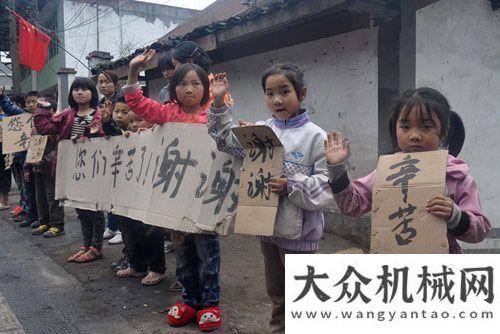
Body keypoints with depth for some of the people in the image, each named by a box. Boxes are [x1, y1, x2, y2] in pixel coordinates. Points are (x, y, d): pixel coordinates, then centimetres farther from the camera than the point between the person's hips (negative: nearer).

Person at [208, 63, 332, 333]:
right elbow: (225, 139, 10)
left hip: (299, 229, -5)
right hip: (268, 224, 6)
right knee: (276, 291, 25)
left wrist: (291, 187, -25)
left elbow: (327, 183, -16)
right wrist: (218, 103, 1)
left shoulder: (315, 136, -13)